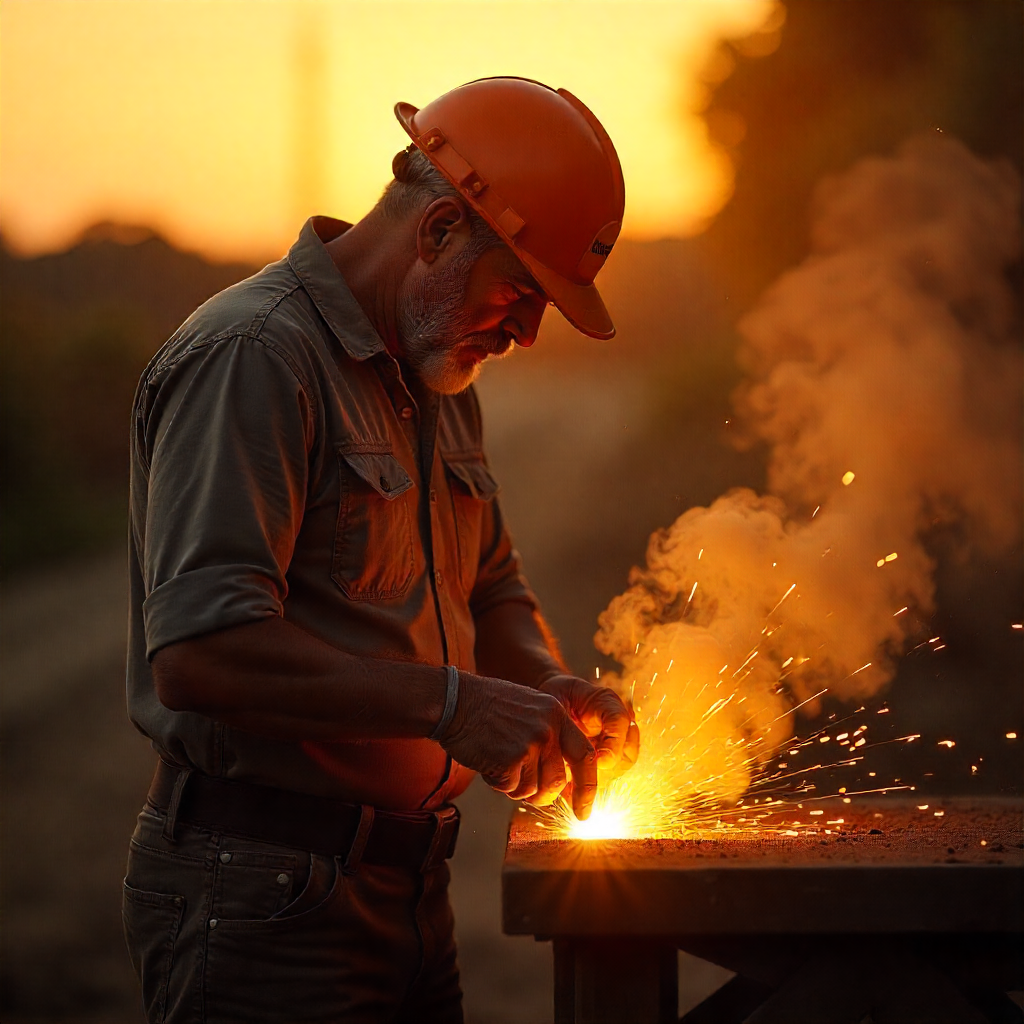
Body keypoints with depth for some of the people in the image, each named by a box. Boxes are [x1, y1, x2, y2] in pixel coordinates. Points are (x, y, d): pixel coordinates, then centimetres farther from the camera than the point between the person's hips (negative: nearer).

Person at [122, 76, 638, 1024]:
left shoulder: (441, 384, 15)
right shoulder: (253, 357, -16)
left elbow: (492, 589, 27)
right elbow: (198, 651, -26)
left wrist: (546, 686, 4)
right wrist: (449, 705, -27)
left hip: (408, 890, 9)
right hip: (260, 901, -9)